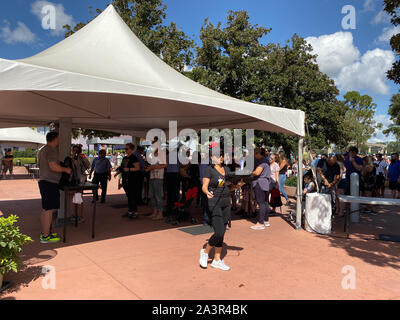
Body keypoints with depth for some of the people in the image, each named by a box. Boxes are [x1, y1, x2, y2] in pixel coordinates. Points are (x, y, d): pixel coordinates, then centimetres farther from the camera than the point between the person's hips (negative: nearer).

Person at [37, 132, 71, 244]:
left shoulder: (41, 150, 17)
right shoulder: (52, 150, -15)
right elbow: (53, 166, -25)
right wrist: (66, 169, -11)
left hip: (43, 181, 11)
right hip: (50, 183, -11)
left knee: (45, 210, 17)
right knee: (49, 210, -6)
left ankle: (44, 232, 25)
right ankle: (46, 237, -2)